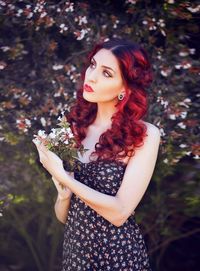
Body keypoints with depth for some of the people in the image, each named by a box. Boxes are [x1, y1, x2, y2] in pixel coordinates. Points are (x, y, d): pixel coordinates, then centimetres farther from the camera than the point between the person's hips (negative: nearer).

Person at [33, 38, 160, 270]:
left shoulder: (145, 135, -14)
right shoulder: (76, 127, -3)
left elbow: (119, 212, -21)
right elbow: (63, 216, 2)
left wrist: (63, 177, -18)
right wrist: (63, 192, -18)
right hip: (75, 250, 4)